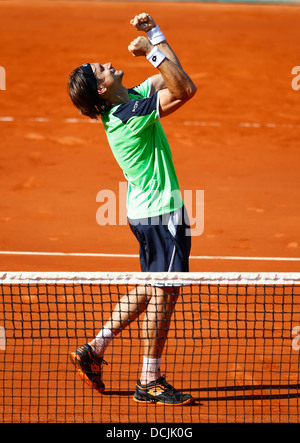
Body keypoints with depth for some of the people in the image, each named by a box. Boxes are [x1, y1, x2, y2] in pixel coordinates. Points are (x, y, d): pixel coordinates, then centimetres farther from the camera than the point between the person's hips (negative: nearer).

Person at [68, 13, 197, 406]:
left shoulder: (131, 98, 5)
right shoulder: (131, 115, -22)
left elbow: (168, 79, 14)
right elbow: (183, 89, -28)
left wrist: (154, 35, 2)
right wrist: (155, 48, -26)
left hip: (146, 211, 10)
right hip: (160, 213, -10)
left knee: (150, 288, 18)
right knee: (163, 292, -2)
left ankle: (95, 348, 21)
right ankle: (149, 382, 6)